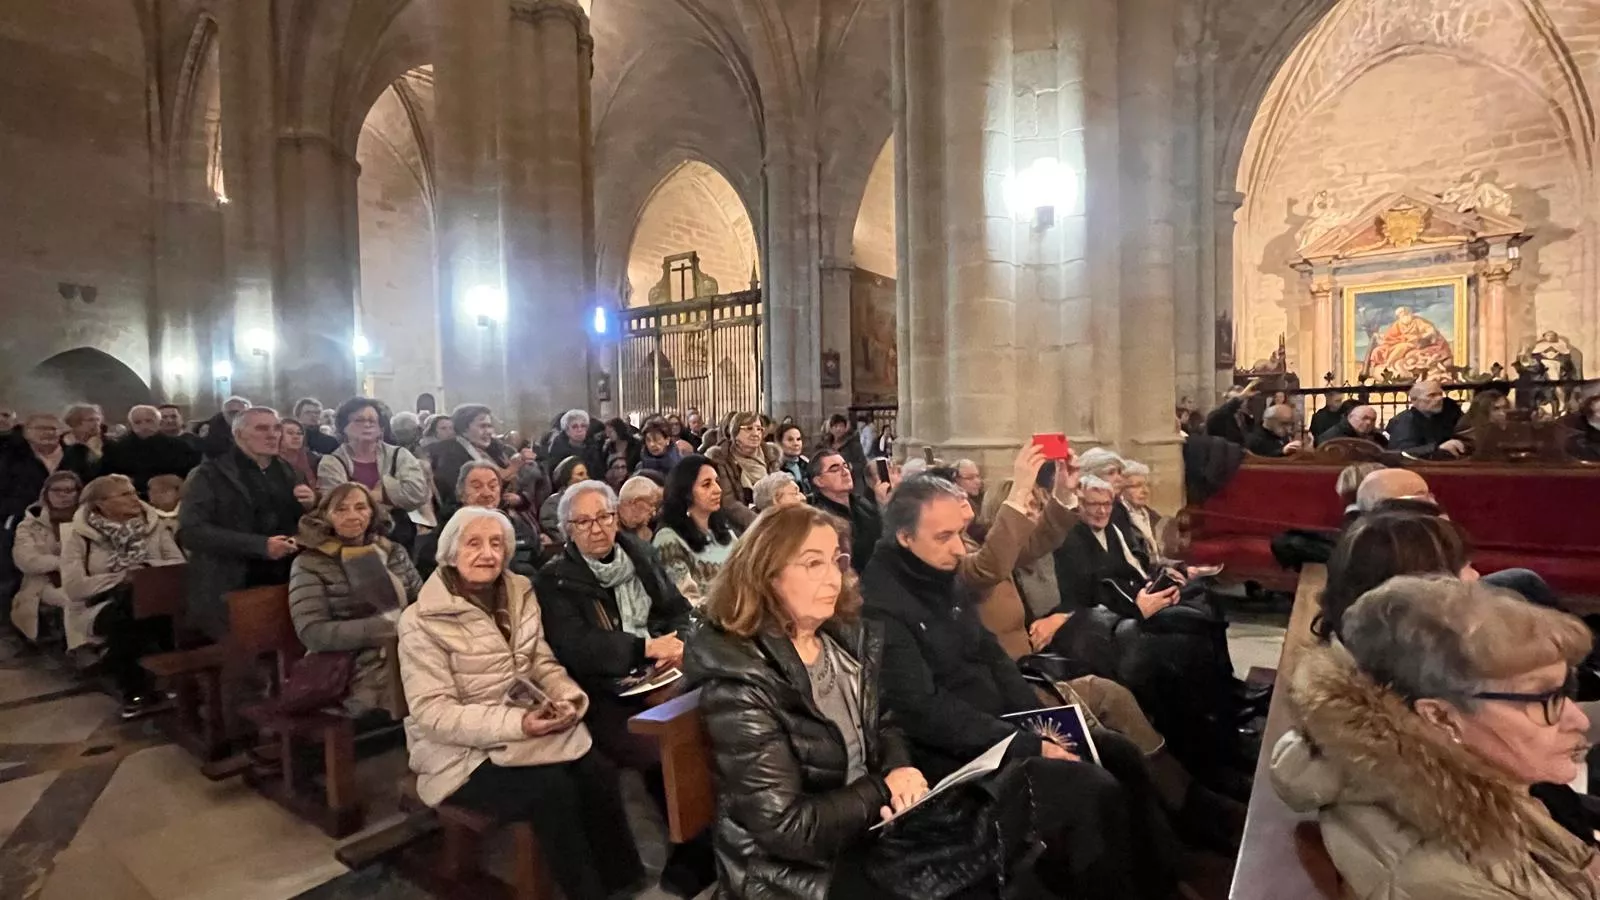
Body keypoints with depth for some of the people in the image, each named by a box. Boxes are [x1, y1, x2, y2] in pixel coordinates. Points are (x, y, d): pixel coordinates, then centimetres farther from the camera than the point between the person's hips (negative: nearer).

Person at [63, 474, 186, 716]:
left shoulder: (151, 525, 6)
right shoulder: (78, 534, -3)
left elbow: (179, 565, 2)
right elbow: (74, 587, -10)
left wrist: (148, 568, -16)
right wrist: (121, 578, -16)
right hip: (100, 605, -2)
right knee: (124, 619, -36)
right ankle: (133, 691, -16)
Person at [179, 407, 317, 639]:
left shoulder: (285, 470, 13)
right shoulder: (210, 474, -2)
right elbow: (191, 531, -13)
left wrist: (310, 505, -2)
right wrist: (260, 545, -21)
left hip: (284, 585, 4)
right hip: (231, 591, -4)